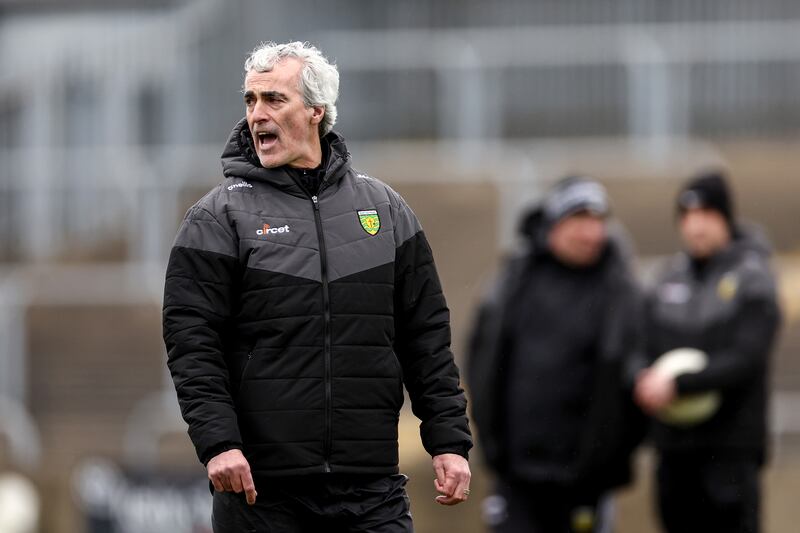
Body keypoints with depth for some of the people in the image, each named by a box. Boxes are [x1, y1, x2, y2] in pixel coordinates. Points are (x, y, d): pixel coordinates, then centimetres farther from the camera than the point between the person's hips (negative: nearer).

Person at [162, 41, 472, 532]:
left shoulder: (385, 209, 12)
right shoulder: (218, 217, 2)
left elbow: (428, 337, 13)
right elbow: (191, 341, -5)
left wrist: (450, 441, 5)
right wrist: (217, 442, -17)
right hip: (260, 487, -2)